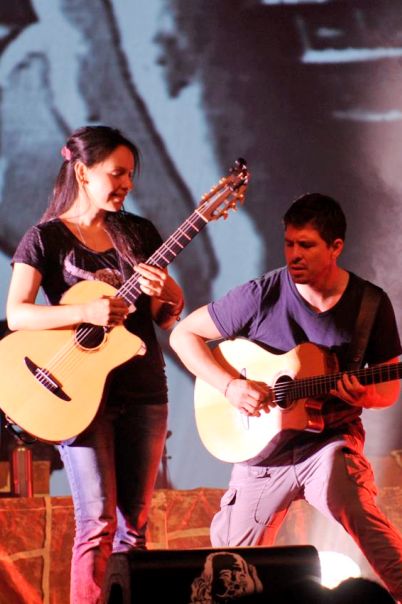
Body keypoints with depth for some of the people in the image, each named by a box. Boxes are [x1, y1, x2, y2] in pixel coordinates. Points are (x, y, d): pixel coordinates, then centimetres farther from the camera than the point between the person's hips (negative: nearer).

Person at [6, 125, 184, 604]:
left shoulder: (138, 232, 11)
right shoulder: (47, 237, -2)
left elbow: (170, 315, 13)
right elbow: (17, 314, -12)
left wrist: (163, 290, -10)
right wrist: (86, 312, -25)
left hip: (143, 389, 5)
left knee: (134, 521, 6)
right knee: (98, 523, -11)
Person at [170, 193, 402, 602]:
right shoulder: (262, 296, -7)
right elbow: (184, 335, -1)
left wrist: (364, 394, -19)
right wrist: (229, 385, -15)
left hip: (329, 441, -2)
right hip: (263, 450, 2)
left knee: (354, 507, -34)